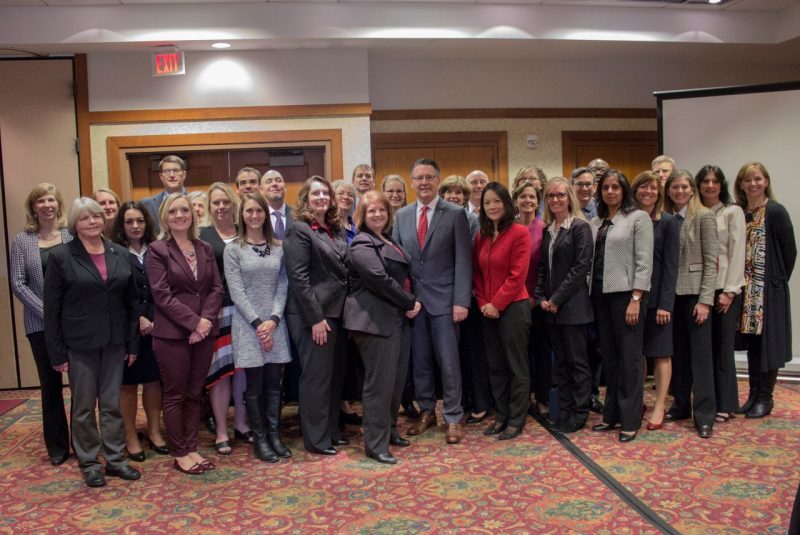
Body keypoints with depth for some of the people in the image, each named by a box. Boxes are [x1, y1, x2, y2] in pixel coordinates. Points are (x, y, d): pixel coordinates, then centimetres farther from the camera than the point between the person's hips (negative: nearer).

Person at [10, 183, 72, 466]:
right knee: (50, 383, 9)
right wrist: (47, 312, -11)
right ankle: (57, 446, 22)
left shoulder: (72, 235, 1)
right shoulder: (21, 241, 3)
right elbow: (17, 284, -1)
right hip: (41, 324, 1)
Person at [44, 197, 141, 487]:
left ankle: (115, 458, 23)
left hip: (114, 342, 3)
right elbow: (52, 309, -6)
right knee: (84, 406, 8)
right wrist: (57, 352, -8)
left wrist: (133, 343, 4)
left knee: (112, 403, 11)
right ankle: (88, 462, 23)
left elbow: (131, 301, 6)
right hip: (80, 344, -3)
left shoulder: (119, 254, 4)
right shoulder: (60, 257, -6)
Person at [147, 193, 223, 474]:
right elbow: (162, 295, -11)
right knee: (175, 395, 5)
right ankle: (179, 454, 16)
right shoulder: (157, 250, -4)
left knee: (194, 393, 12)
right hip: (172, 333, -4)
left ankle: (192, 448, 22)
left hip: (204, 332, 5)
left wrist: (206, 319, -10)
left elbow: (217, 288, 6)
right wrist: (194, 322, -16)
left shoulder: (205, 249, 11)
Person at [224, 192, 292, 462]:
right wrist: (258, 323, -13)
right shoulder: (233, 249, -1)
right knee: (255, 385, 4)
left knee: (274, 384, 8)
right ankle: (259, 439, 17)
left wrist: (273, 319, -10)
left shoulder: (278, 248, 8)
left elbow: (283, 286, 3)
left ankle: (274, 435, 21)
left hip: (275, 324, 3)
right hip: (248, 324, -3)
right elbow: (236, 291, -7)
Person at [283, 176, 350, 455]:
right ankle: (316, 439, 13)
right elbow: (298, 278, -16)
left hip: (336, 312, 8)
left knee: (336, 374, 14)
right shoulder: (299, 230, -10)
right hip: (313, 315, -8)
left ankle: (331, 431, 28)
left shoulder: (336, 230, 13)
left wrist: (345, 310, 11)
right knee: (316, 376, 0)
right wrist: (315, 318, -19)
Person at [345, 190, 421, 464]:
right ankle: (375, 444, 6)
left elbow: (404, 275, 21)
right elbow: (380, 279, -20)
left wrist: (410, 303, 3)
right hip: (376, 320, -9)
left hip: (397, 317, 9)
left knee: (397, 378, 13)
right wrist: (410, 303, -12)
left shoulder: (388, 241, 19)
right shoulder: (362, 244, -10)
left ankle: (389, 430, 28)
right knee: (380, 382, -5)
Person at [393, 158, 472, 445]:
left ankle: (453, 418, 15)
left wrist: (461, 301, -13)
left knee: (448, 361, 1)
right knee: (419, 360, 11)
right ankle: (426, 411, 27)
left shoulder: (455, 214, -3)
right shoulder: (402, 216, 9)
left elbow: (463, 260, -6)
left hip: (444, 299, -3)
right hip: (412, 299, 4)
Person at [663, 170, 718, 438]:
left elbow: (710, 261, -8)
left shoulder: (704, 217, -4)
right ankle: (681, 405, 23)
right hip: (671, 293, 4)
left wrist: (705, 300, -13)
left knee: (700, 353, -1)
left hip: (695, 293, -4)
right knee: (677, 352, 11)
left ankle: (704, 415, 6)